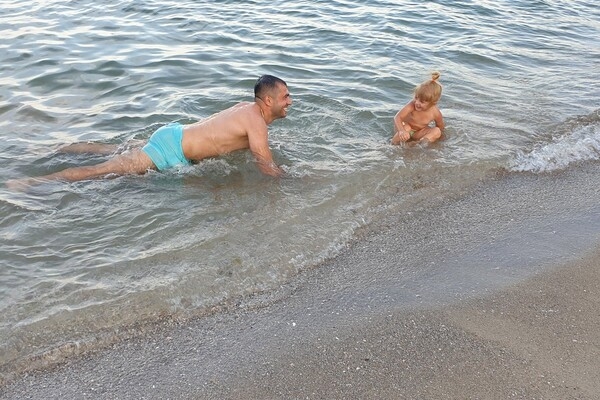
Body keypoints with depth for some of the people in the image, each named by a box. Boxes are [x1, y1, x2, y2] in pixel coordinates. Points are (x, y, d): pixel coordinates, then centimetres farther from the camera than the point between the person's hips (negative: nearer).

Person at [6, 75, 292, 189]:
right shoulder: (256, 121, -18)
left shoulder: (248, 107, 10)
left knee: (116, 152, 25)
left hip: (172, 134, 9)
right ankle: (30, 181, -5)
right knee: (103, 170, -7)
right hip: (172, 150, -9)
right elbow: (266, 166, -19)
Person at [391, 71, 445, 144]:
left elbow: (441, 128, -4)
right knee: (406, 128, -36)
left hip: (418, 133, 3)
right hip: (404, 126, -2)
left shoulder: (435, 112, -22)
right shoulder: (412, 104, -30)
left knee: (437, 131, -21)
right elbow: (398, 117, -40)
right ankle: (394, 144, -18)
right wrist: (401, 131, -56)